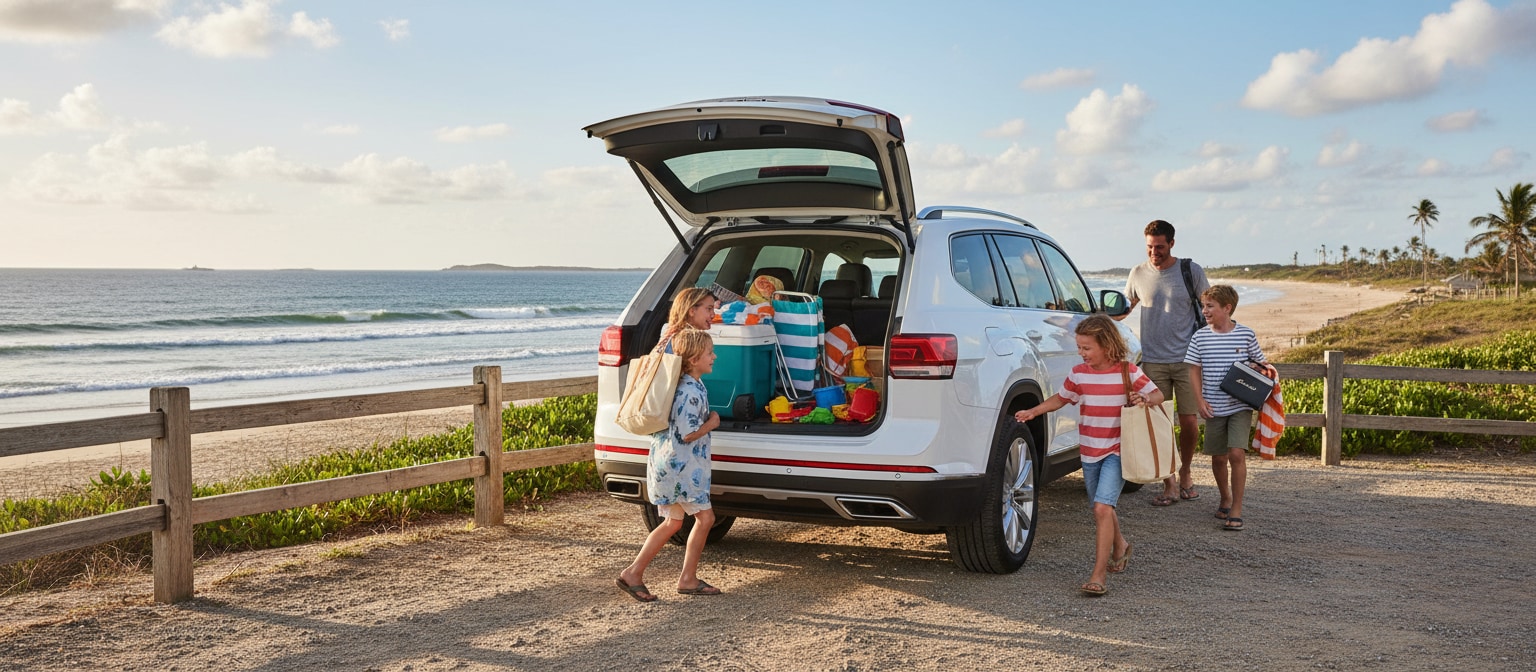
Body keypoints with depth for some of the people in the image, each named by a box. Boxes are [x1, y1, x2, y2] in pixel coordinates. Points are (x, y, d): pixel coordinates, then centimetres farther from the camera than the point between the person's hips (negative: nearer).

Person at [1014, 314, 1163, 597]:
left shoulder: (1129, 372, -7)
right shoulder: (1078, 374, 3)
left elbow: (1158, 394, 1)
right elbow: (1060, 399, 15)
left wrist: (1146, 399, -22)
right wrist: (1032, 412, 3)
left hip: (1117, 451, -5)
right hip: (1089, 452, 5)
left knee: (1102, 507, -18)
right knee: (1102, 509, 17)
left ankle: (1099, 575, -14)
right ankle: (1119, 547, 48)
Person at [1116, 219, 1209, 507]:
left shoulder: (1191, 271, 1)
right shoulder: (1138, 274, 6)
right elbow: (1123, 309, 17)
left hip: (1187, 359, -1)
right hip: (1153, 361, 1)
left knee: (1189, 422, -1)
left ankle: (1185, 473, 23)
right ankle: (1170, 484, 9)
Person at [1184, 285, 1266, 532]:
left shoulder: (1246, 335, -4)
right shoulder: (1200, 337, 0)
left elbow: (1259, 366, 7)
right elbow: (1195, 370, 5)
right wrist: (1200, 399, -4)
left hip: (1241, 407, -2)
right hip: (1214, 408, 2)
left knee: (1237, 453, -13)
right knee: (1218, 457, 11)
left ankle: (1236, 511, -6)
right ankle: (1226, 499, 35)